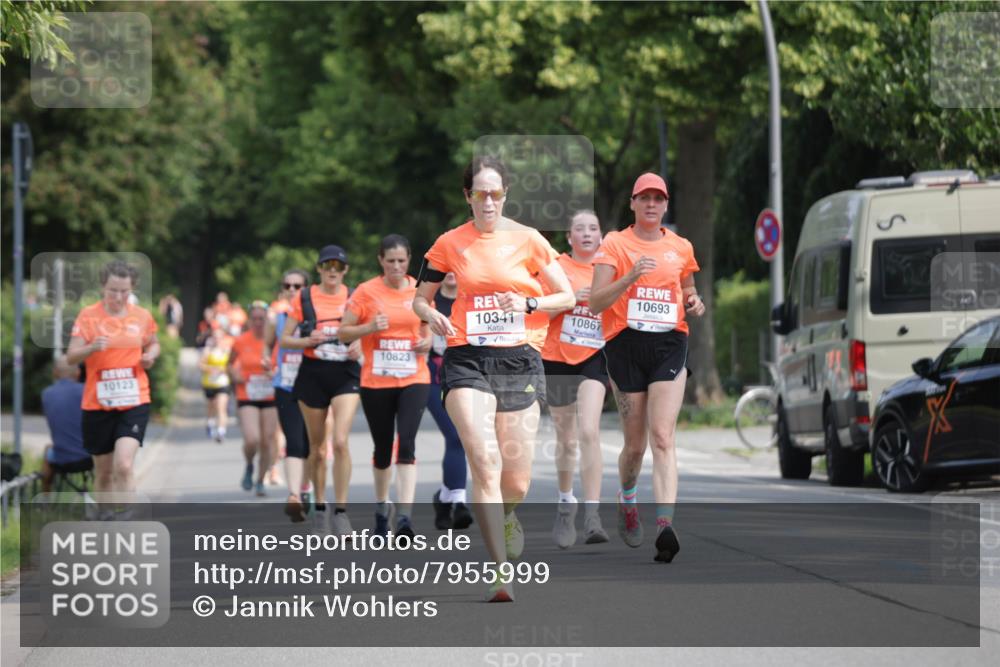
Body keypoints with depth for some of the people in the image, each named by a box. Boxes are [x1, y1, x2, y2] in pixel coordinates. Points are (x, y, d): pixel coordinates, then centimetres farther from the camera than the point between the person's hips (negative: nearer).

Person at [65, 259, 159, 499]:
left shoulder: (142, 316, 3)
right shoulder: (88, 315, -4)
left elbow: (153, 344, 22)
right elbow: (71, 357, -9)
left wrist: (150, 355, -1)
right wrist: (92, 347, -30)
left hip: (134, 402, 0)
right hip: (97, 404, 0)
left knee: (124, 465, -18)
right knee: (103, 472, 10)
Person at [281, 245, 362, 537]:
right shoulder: (304, 298, 3)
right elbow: (284, 339, 4)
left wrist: (359, 346, -7)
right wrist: (307, 341, -14)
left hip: (345, 373, -1)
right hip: (312, 373, 1)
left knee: (340, 441, -17)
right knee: (316, 445, 8)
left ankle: (341, 510, -12)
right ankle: (319, 507, 24)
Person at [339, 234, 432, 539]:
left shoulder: (419, 290, 4)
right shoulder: (366, 292, -3)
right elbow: (343, 332, -1)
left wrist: (427, 341, -3)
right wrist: (370, 327, -18)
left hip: (414, 380, 0)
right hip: (376, 382, 0)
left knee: (407, 443, -16)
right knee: (383, 449, 10)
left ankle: (405, 514, -21)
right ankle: (381, 505, 34)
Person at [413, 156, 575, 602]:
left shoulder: (527, 240, 4)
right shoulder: (450, 244, 6)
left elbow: (567, 296, 7)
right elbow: (420, 298, 15)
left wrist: (528, 303, -11)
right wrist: (431, 315, -8)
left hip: (519, 360, 1)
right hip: (467, 360, -1)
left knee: (517, 482, 3)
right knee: (485, 465, -19)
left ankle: (506, 516, 42)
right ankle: (502, 575, -20)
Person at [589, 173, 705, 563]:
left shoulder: (681, 248, 13)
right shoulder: (615, 244, 3)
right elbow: (595, 303, -5)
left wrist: (696, 305, 4)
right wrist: (631, 276, -19)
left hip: (669, 344, 1)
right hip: (626, 343, -1)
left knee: (663, 436, -14)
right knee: (635, 442, 6)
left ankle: (665, 525, -26)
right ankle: (627, 503, 37)